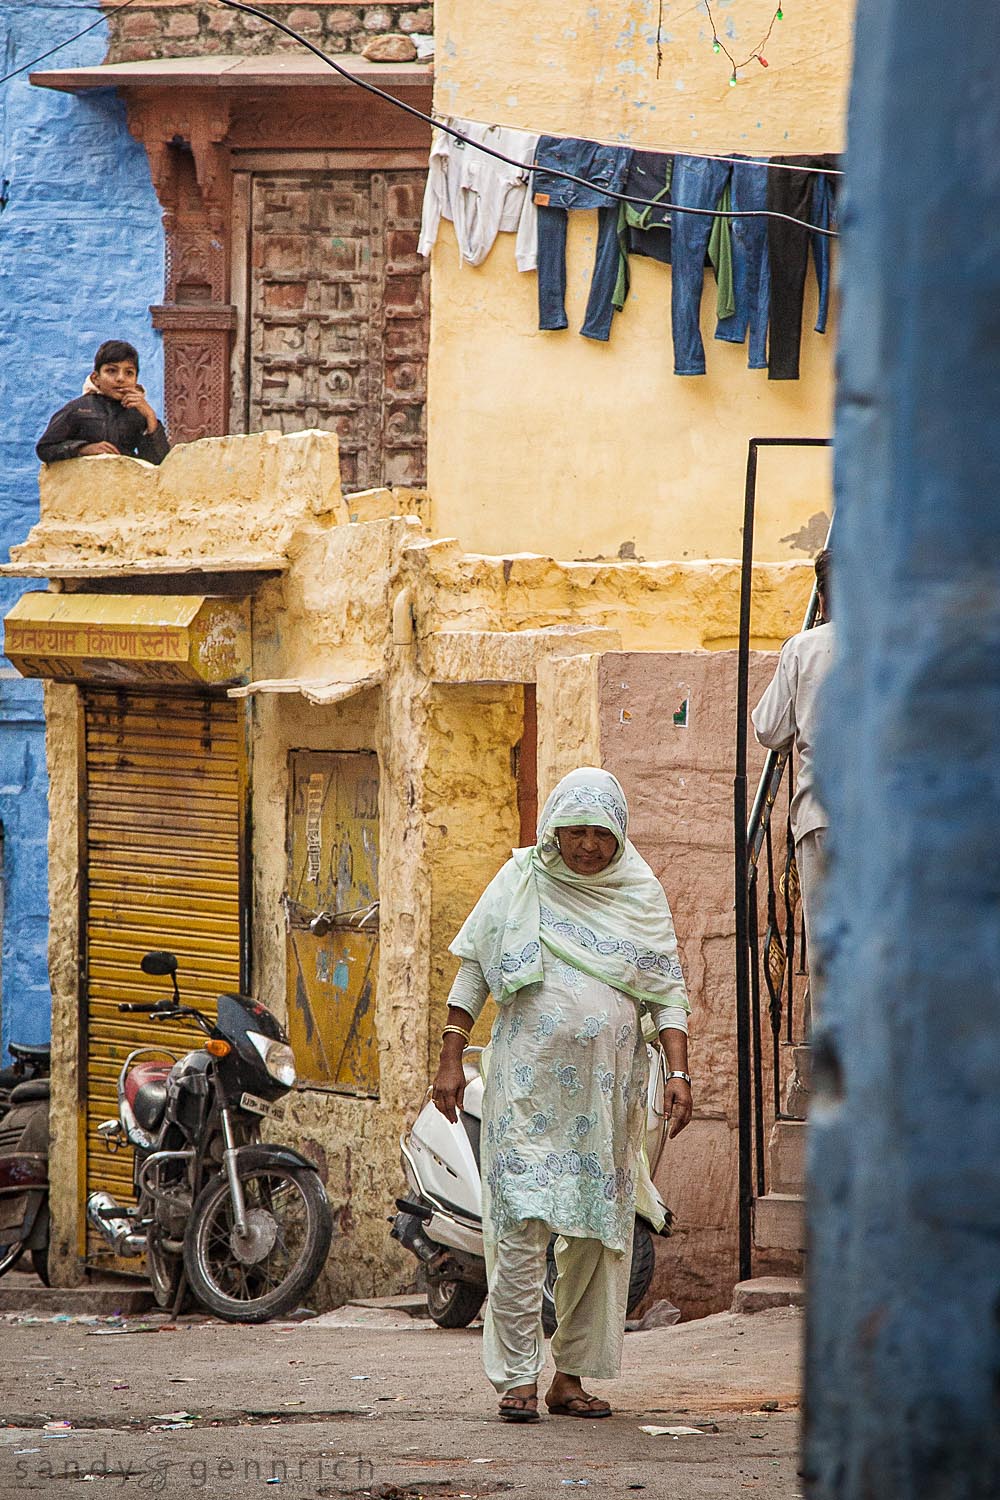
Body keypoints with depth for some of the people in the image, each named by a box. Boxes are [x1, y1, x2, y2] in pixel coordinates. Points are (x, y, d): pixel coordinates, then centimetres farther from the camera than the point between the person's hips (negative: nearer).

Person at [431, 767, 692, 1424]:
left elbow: (668, 991, 8)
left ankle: (571, 1376, 12)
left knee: (598, 1231, 4)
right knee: (522, 1222, -11)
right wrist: (451, 1059, 1)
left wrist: (679, 1072, -3)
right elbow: (474, 971, 8)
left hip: (608, 1089, 2)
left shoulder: (641, 894, 8)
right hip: (529, 1080, -2)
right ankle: (518, 1377, -10)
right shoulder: (521, 882, 4)